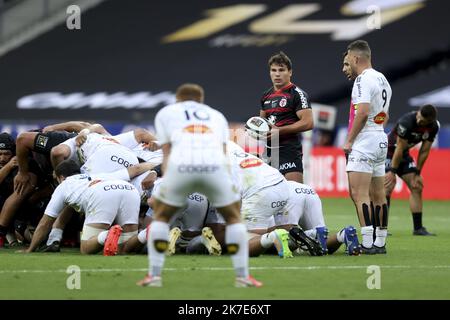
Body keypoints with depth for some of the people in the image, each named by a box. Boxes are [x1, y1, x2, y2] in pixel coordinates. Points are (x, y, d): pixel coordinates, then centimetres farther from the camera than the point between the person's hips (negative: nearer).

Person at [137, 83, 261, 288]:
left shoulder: (165, 113, 31)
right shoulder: (216, 116, 36)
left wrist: (166, 190, 20)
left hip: (181, 165, -1)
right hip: (214, 166, 1)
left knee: (161, 215, 23)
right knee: (233, 216, 24)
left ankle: (154, 275, 14)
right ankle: (242, 277, 15)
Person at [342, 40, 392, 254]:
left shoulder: (363, 79, -11)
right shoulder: (382, 80, 19)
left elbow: (363, 112, -22)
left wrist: (349, 140, -16)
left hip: (365, 140, -10)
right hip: (382, 140, 10)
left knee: (359, 193, -13)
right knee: (378, 195, 12)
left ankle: (367, 244, -20)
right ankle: (380, 243, 15)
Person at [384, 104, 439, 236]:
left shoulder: (433, 127, -12)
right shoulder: (407, 122, -32)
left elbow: (424, 151, -3)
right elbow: (399, 149, -27)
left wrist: (417, 173, -3)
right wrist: (392, 171, -23)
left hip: (404, 155, 7)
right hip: (388, 152, -7)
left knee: (417, 187, 2)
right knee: (388, 187, -20)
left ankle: (418, 228, 8)